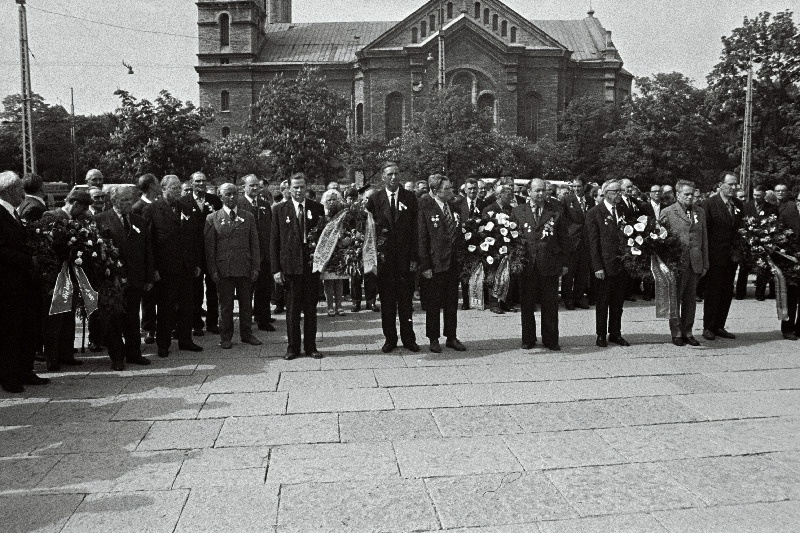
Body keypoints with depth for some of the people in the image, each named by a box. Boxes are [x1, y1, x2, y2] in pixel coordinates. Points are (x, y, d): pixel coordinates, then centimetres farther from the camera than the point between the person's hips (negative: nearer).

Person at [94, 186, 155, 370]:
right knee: (114, 319, 4)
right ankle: (117, 357, 13)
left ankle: (133, 354, 22)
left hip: (135, 279, 4)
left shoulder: (139, 221, 13)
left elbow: (148, 251, 13)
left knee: (133, 319, 12)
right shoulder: (101, 220, -2)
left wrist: (149, 278, 8)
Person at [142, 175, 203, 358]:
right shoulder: (153, 210, -5)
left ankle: (185, 340, 23)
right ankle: (163, 344, 14)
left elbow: (194, 238, 16)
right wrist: (153, 268, -14)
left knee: (186, 305, 12)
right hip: (165, 268, -5)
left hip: (187, 268, 5)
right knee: (165, 307, 4)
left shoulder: (186, 210, 13)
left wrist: (197, 263, 11)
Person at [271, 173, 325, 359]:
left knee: (311, 308, 8)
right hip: (290, 265, -1)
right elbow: (274, 240, 2)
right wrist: (276, 269, -5)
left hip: (312, 265, 1)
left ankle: (311, 346, 19)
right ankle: (293, 347, 16)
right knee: (292, 309, 5)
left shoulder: (317, 208, 6)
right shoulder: (279, 210, 3)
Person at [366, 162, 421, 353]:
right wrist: (375, 252, -7)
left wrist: (414, 257, -4)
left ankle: (408, 338, 16)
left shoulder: (410, 198, 4)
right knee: (386, 300, 6)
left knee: (406, 300, 5)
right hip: (384, 257, 0)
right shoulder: (374, 199, 4)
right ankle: (390, 339, 16)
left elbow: (415, 229, 1)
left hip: (405, 257, 0)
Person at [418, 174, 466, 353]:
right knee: (434, 302, 4)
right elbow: (422, 239, -8)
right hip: (436, 263, -5)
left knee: (452, 302, 11)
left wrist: (463, 259, 10)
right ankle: (433, 339, 14)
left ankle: (451, 337, 21)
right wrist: (425, 265, -13)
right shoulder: (425, 210, -6)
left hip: (454, 263, 5)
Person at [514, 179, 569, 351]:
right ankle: (528, 339, 20)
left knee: (550, 305, 6)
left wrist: (564, 262, 2)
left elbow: (564, 237, 6)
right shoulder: (518, 211, 5)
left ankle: (551, 340, 18)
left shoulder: (556, 210, 4)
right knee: (527, 304, 8)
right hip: (527, 264, 0)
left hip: (550, 264, 0)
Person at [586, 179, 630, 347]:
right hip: (605, 264, -5)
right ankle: (601, 335, 15)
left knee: (618, 302, 11)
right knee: (603, 302, 5)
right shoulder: (594, 213, -5)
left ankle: (615, 333, 22)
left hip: (621, 264, 5)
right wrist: (597, 267, -14)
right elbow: (593, 242, -8)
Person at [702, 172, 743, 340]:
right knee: (713, 293, -1)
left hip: (731, 257, 6)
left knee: (727, 293, 10)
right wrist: (706, 255, -13)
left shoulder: (738, 205, 10)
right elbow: (703, 230, -10)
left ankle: (719, 326, 20)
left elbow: (739, 229, 16)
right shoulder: (709, 204, -9)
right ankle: (708, 328, 9)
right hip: (715, 256, -6)